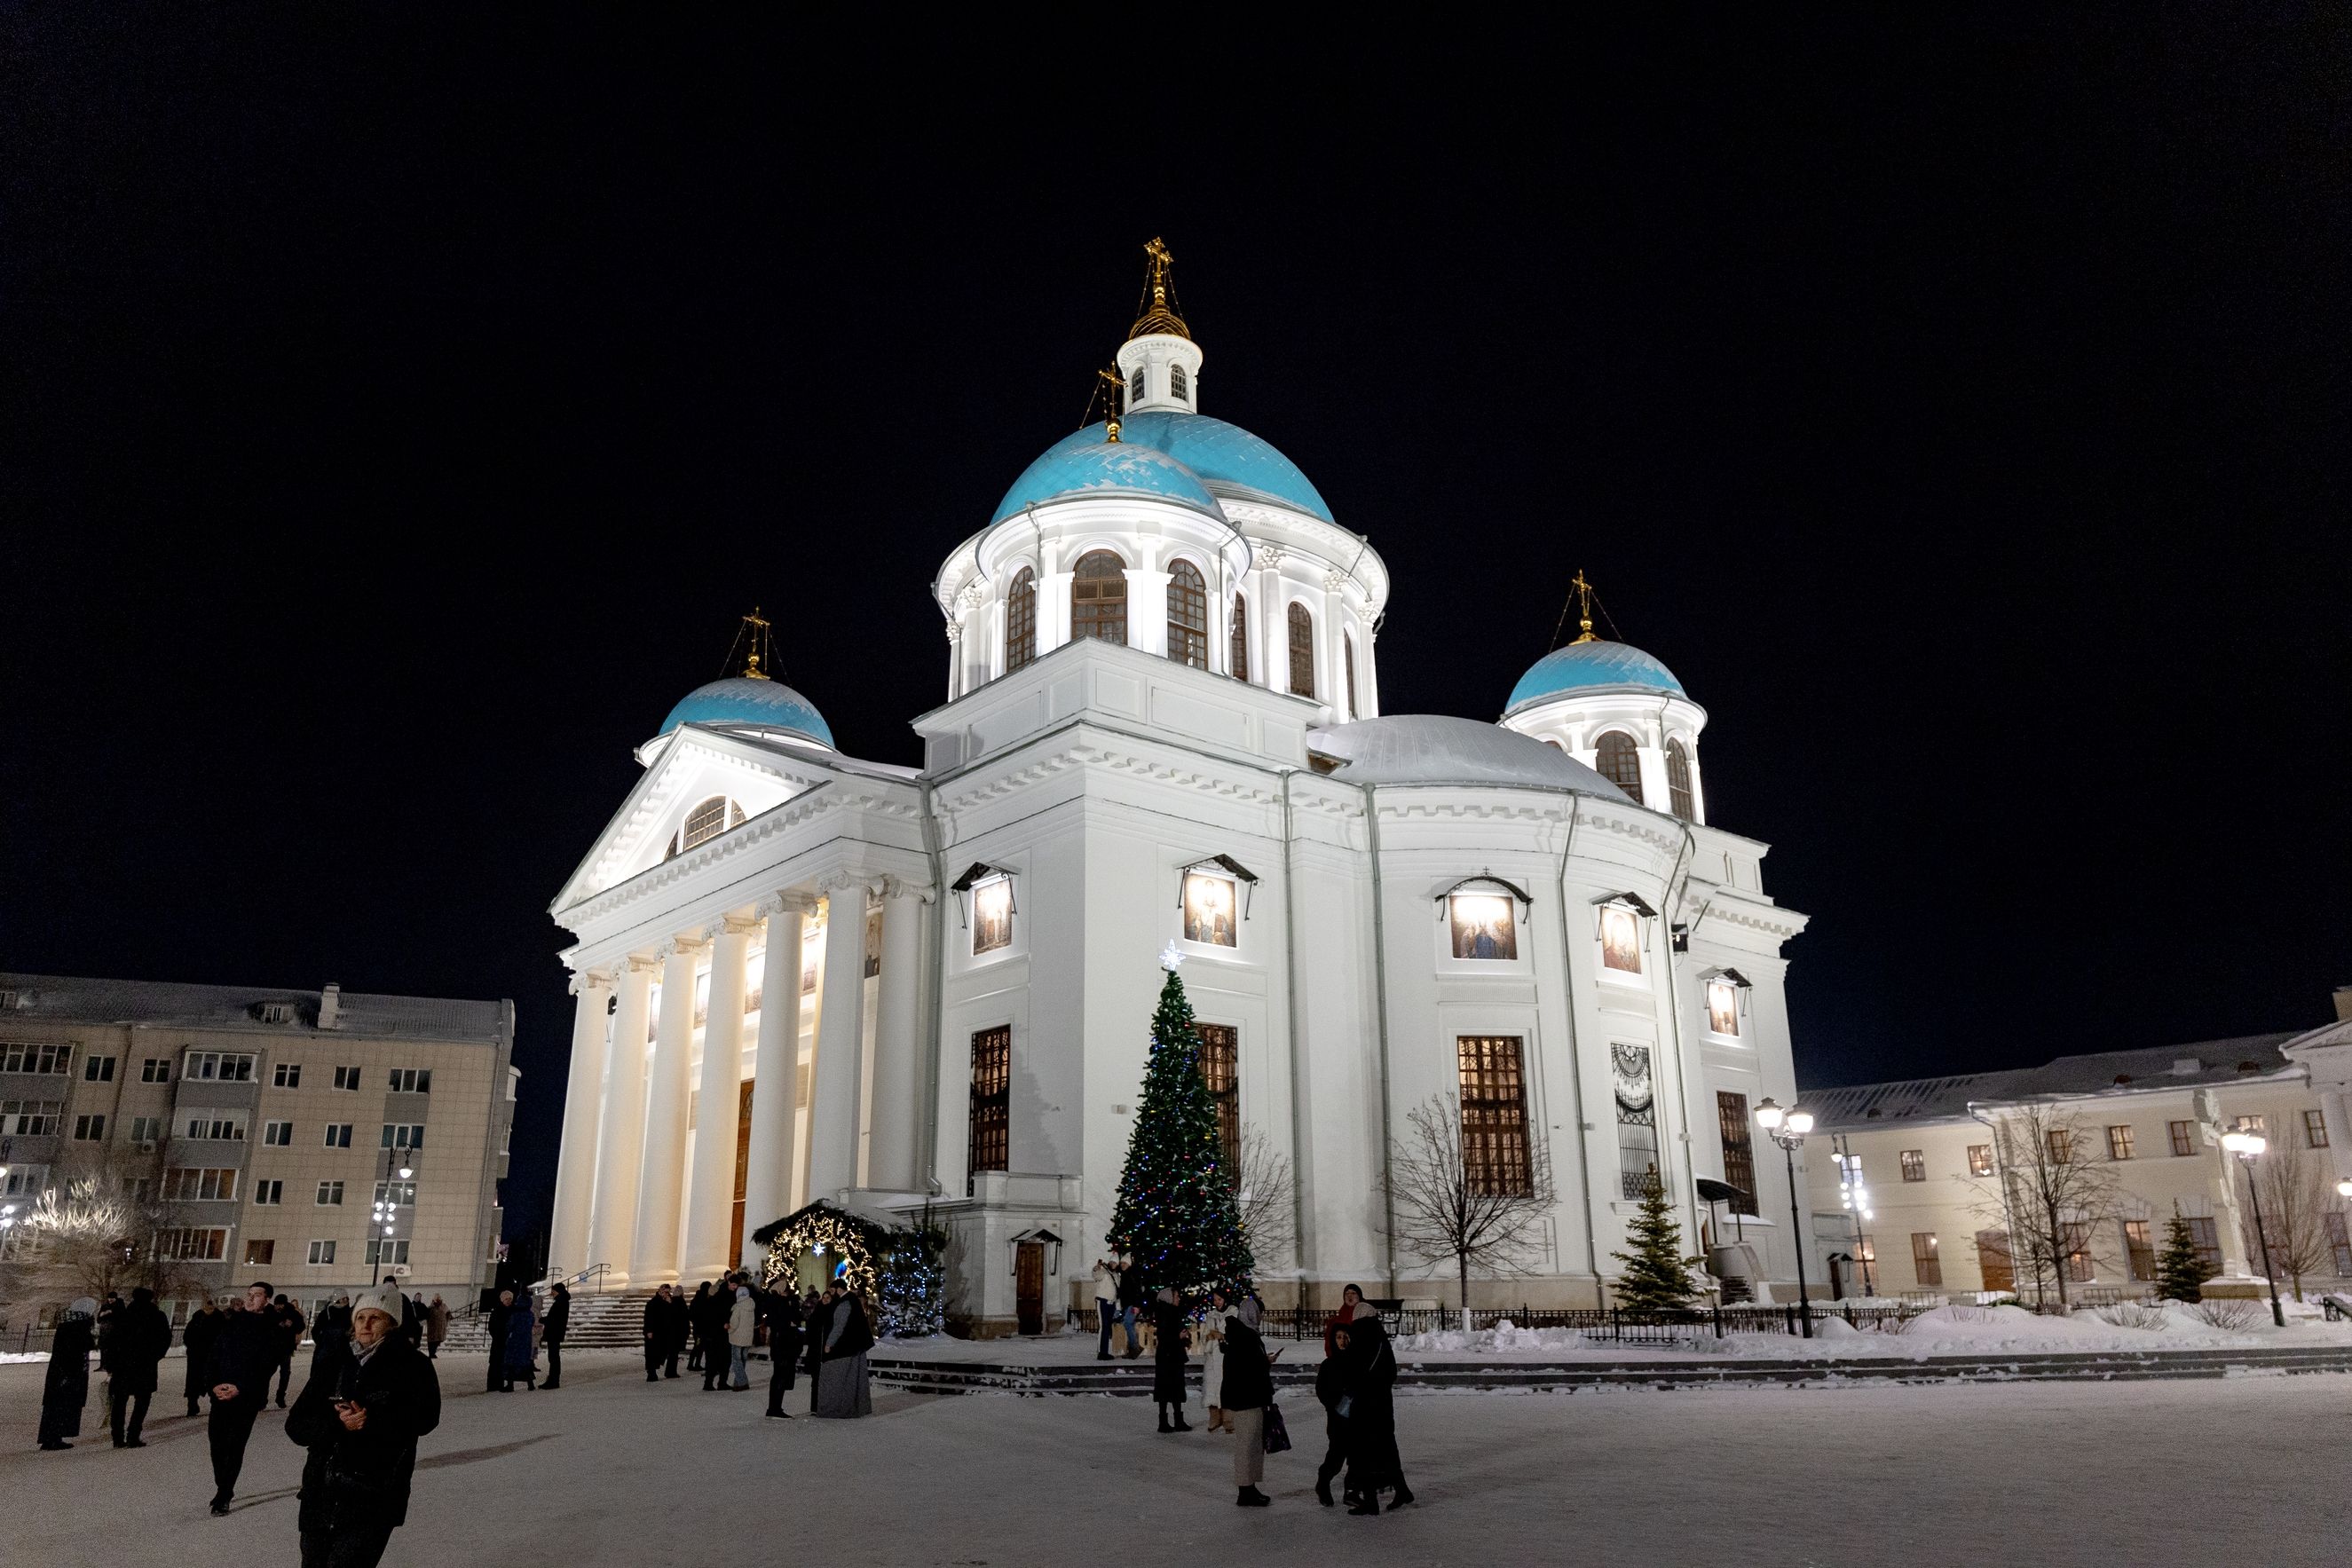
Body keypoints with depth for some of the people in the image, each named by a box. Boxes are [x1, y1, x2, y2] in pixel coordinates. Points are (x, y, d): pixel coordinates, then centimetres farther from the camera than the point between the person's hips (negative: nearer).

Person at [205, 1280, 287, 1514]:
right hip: (221, 1394, 4)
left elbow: (267, 1366, -10)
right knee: (217, 1441, 5)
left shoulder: (272, 1329, -4)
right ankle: (223, 1489, 23)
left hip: (247, 1397, -4)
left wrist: (240, 1389, -17)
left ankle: (223, 1496, 4)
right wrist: (214, 1384, -7)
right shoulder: (232, 1323, 10)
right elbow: (213, 1356, 8)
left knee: (235, 1446, -3)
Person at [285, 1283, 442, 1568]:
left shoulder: (411, 1365, -1)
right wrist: (337, 1422, -14)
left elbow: (424, 1417, -15)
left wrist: (372, 1420, -25)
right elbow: (296, 1426, 4)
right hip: (321, 1496, 5)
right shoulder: (331, 1365, 9)